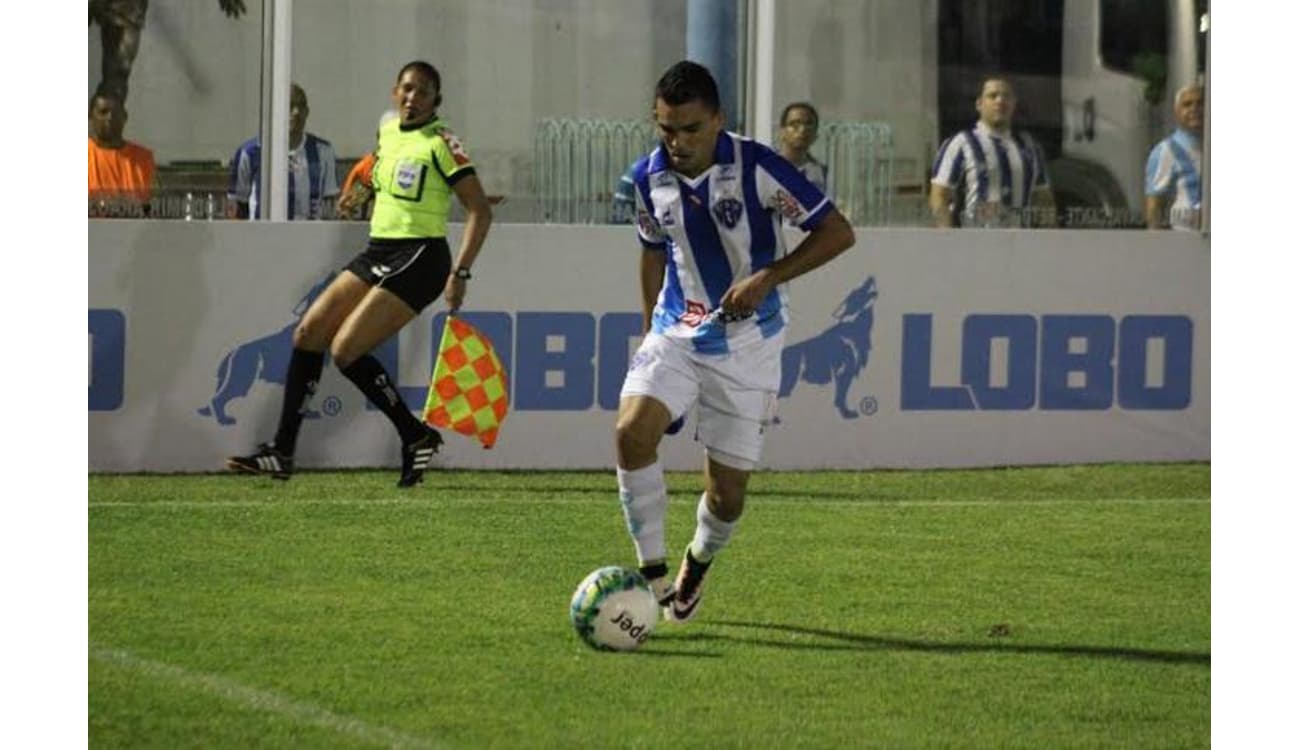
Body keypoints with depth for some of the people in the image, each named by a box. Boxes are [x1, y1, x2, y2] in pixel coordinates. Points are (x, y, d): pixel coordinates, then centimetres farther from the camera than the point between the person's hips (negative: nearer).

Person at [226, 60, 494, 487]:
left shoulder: (441, 143, -10)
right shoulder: (386, 132, 11)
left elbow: (479, 211, -12)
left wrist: (460, 275, -17)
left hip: (419, 259, -8)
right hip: (378, 252, 8)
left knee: (346, 350, -16)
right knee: (307, 334, 1)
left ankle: (416, 437, -4)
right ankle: (282, 452, 4)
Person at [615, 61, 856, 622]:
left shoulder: (757, 168, -16)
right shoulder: (648, 178, -2)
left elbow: (837, 233, -13)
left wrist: (768, 278, -23)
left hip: (747, 345, -3)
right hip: (675, 334, 3)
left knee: (727, 494, 0)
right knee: (631, 431, -25)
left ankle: (697, 566, 34)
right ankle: (652, 572, -14)